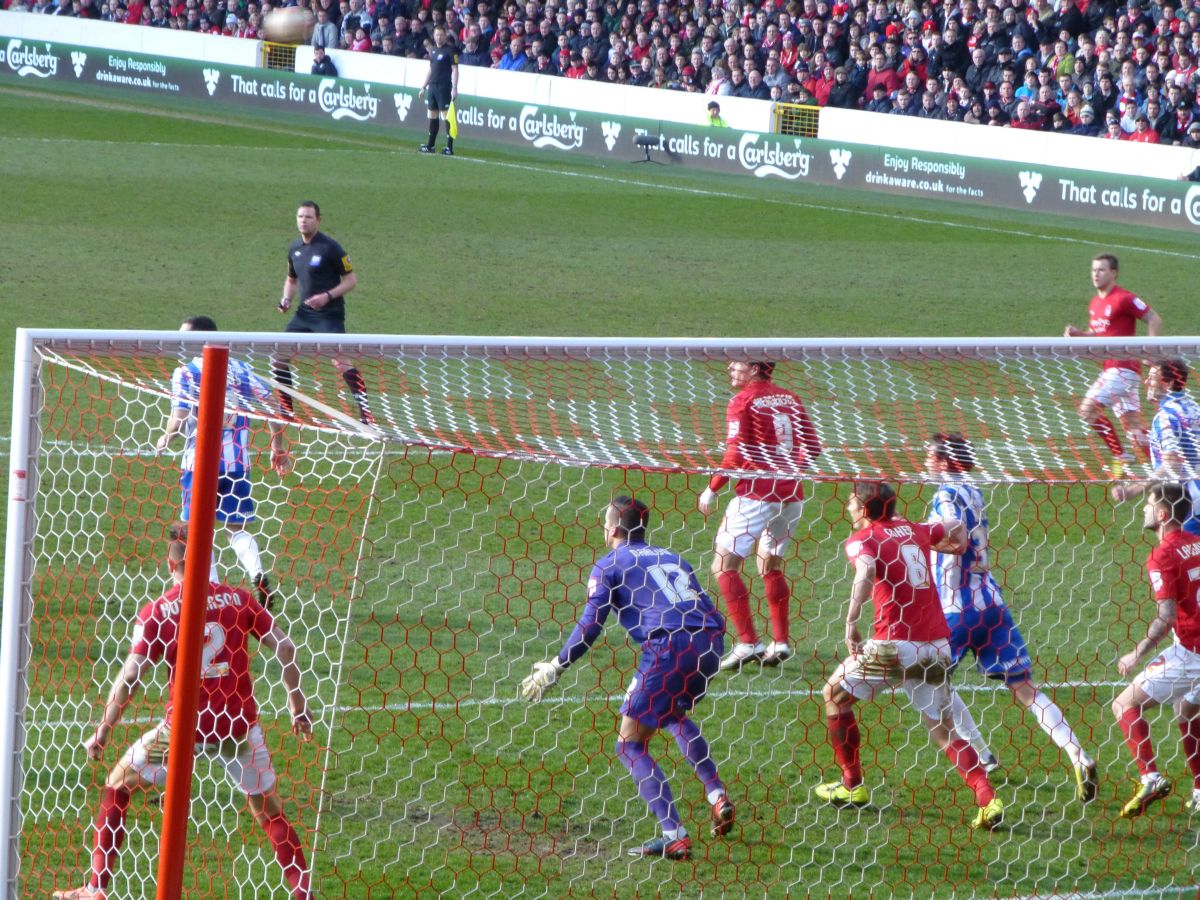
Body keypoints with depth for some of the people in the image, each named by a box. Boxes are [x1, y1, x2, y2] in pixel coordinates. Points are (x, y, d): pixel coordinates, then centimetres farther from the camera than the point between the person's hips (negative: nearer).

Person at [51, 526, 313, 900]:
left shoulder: (156, 613, -5)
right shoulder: (239, 599, 2)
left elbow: (129, 678, -8)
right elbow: (284, 647, 1)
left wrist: (101, 735, -1)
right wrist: (297, 705, 10)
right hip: (239, 724, 2)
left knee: (117, 786, 16)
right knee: (270, 810, 17)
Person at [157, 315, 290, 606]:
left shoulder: (185, 373, -6)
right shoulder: (239, 369, 8)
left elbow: (180, 417, -15)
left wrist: (166, 438, 6)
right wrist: (278, 446, 12)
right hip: (237, 461, 4)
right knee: (237, 527, 14)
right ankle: (258, 575, -11)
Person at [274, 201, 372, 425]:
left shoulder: (330, 247, -11)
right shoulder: (295, 249, 10)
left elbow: (351, 280, -9)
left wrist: (328, 296, -21)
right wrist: (286, 298, 5)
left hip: (329, 315, -7)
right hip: (304, 314, 7)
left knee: (341, 362, -20)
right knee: (280, 359, 4)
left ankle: (366, 413, -17)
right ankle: (285, 410, 18)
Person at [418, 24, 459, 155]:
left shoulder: (450, 50, -7)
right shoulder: (433, 50, 14)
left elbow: (455, 70, -10)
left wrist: (454, 88, -17)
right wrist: (424, 87, 21)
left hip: (444, 88, -7)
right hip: (432, 87, 7)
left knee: (446, 117, -8)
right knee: (432, 116, 11)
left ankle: (449, 147, -8)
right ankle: (430, 145, 17)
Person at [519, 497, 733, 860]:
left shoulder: (609, 566, 11)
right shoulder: (672, 559, 27)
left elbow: (590, 625, 2)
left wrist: (555, 668, 11)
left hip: (668, 648, -7)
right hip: (709, 644, 7)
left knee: (631, 744, 3)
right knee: (675, 715, 35)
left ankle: (675, 836, -10)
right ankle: (717, 796, 21)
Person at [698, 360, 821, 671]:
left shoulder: (742, 402, -8)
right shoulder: (790, 399, 10)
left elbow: (736, 455, -14)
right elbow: (812, 448, 12)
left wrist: (712, 489, -5)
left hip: (757, 492, -7)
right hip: (792, 494, 7)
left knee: (724, 565, -2)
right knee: (771, 565, 23)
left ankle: (747, 643, -12)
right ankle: (780, 642, 19)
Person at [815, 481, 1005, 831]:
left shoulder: (861, 539, 0)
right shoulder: (913, 531, 17)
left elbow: (867, 570, -23)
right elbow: (956, 528, 34)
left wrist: (851, 622, -25)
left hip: (895, 644, -5)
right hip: (938, 644, 5)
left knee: (835, 693, 17)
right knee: (944, 729, 12)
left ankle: (853, 786, 20)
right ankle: (988, 799, -6)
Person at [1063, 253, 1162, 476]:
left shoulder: (1124, 299, -10)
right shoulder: (1095, 303, 16)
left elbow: (1154, 319, -8)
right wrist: (1077, 333, 6)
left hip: (1122, 368, -9)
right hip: (1110, 368, 9)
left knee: (1089, 408, -16)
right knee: (1131, 422, 7)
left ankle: (1120, 456, -10)